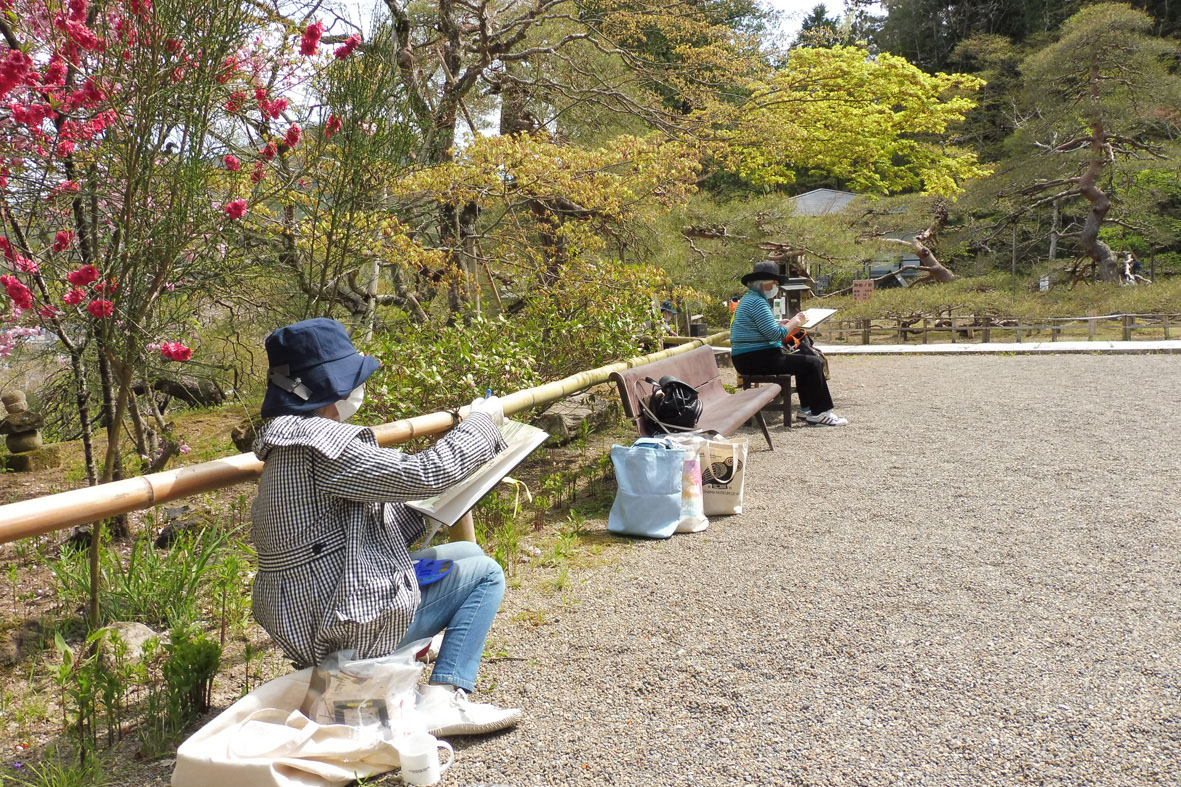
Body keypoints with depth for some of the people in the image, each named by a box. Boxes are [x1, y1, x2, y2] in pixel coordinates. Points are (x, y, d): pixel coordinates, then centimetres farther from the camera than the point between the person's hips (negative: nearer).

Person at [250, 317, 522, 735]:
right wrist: (482, 422, -10)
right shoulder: (319, 443, -23)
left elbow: (374, 521, 14)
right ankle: (443, 699, -8)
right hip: (344, 622, -10)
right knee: (484, 574, -1)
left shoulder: (292, 441, 10)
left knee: (465, 552, 19)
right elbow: (423, 474, -23)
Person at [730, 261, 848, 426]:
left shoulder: (750, 299, 19)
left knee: (807, 356, 15)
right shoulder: (757, 302, -16)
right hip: (755, 359, -11)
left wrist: (784, 324, 13)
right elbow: (775, 334, -21)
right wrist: (795, 322, -6)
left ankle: (807, 408, 13)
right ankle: (820, 413, -7)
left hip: (751, 358, 11)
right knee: (812, 363, -15)